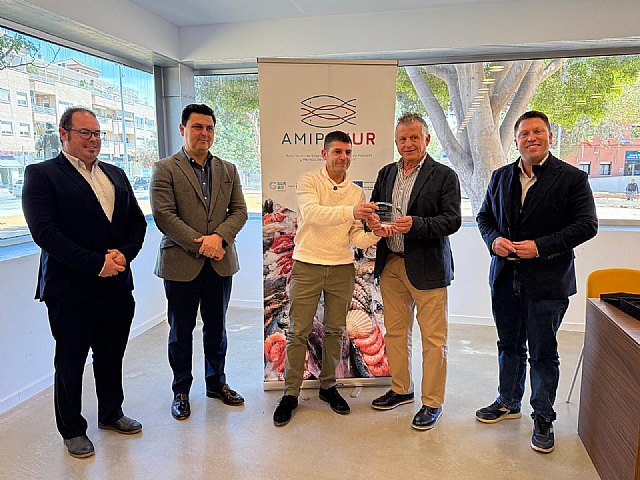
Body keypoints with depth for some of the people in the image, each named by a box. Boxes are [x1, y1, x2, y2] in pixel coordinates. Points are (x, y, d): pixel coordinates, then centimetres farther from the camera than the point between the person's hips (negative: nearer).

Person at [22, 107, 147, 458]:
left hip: (117, 286, 5)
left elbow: (137, 221, 9)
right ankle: (72, 430, 31)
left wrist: (124, 253, -9)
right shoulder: (41, 174, -5)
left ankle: (111, 413, 39)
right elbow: (44, 231, -16)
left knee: (112, 357, 18)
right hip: (71, 289, -5)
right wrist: (96, 263, -20)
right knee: (70, 363, 12)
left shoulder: (115, 175, 13)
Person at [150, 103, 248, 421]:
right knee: (181, 331, 11)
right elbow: (163, 215, -12)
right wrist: (200, 245, -17)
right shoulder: (165, 169, -3)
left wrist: (219, 237, -14)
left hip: (220, 263, 4)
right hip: (181, 263, -3)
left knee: (216, 327, 16)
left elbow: (239, 211, 4)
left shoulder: (228, 170, 10)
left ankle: (216, 382, 34)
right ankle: (181, 390, 29)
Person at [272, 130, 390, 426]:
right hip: (307, 266, -3)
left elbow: (355, 238, 5)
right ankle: (290, 394, 17)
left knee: (335, 331, 13)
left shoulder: (357, 192, 8)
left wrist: (374, 234, -17)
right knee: (298, 332, 2)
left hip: (342, 269, 4)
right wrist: (350, 211, -36)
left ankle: (328, 386, 30)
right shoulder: (308, 181, -4)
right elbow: (312, 213, -24)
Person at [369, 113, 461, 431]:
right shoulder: (386, 173, 12)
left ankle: (432, 402, 18)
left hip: (426, 266, -5)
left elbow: (452, 220, -11)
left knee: (433, 338, 3)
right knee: (395, 331, 15)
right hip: (390, 264, 6)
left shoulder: (444, 176, -4)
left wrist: (415, 224, -26)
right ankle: (401, 389, 34)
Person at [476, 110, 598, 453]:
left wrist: (540, 246, -19)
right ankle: (508, 402, 38)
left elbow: (586, 225, -10)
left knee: (543, 354, 7)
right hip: (505, 277, 4)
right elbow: (484, 216, 13)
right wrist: (494, 239, -8)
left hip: (547, 281, -4)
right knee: (509, 346, 18)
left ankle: (543, 418, 26)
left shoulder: (572, 178, -5)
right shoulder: (501, 177, 8)